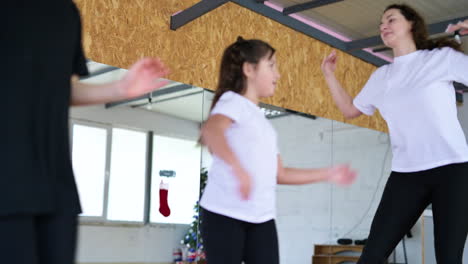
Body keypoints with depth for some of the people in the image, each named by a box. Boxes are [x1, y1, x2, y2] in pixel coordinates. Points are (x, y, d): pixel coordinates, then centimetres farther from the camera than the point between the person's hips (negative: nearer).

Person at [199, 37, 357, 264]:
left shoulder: (264, 122, 20)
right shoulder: (233, 100, -5)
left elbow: (278, 174, 23)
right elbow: (211, 130, -28)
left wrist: (327, 174, 23)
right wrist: (238, 168, -45)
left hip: (262, 218, 7)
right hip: (224, 213, -7)